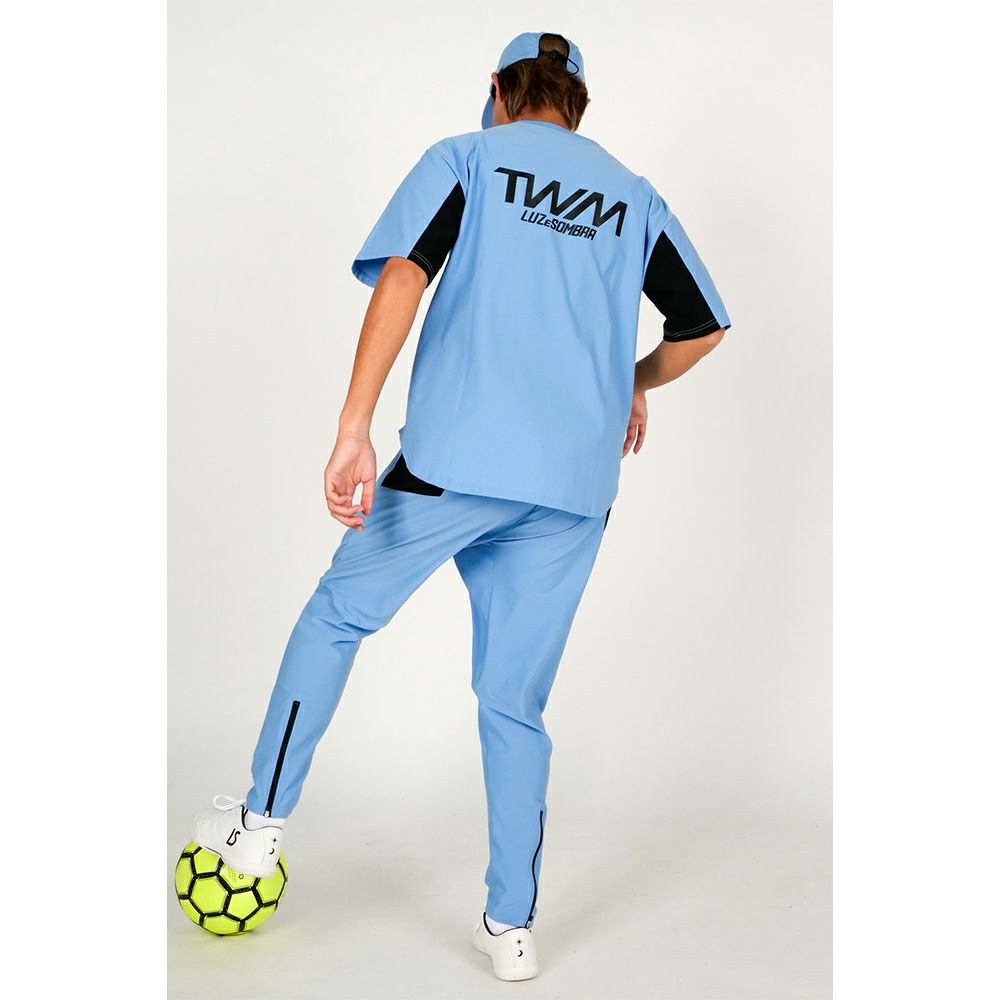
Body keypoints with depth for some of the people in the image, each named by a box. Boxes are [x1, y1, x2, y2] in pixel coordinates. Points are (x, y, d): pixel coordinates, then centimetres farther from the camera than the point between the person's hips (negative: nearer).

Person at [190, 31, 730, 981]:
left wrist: (354, 428, -15)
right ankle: (511, 928, 16)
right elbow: (704, 325, 15)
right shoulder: (635, 196, 17)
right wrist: (635, 384, 35)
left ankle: (259, 823, 23)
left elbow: (402, 274, -10)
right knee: (515, 703, 11)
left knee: (339, 614, 17)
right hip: (575, 481, 3)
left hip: (456, 458, -3)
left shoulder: (465, 158, 7)